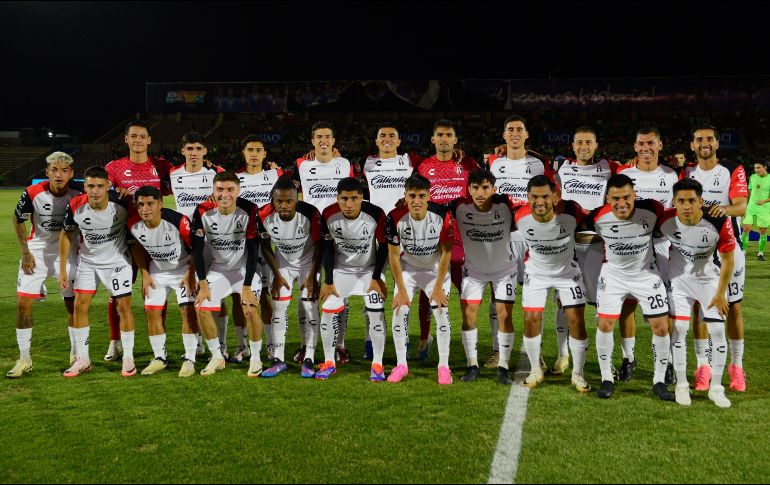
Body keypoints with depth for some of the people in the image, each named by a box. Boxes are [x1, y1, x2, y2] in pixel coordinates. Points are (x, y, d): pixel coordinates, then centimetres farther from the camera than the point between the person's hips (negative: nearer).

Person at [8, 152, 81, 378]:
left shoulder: (79, 192, -16)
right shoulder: (33, 193, -17)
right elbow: (18, 220, 1)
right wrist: (25, 252, -2)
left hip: (67, 251, 0)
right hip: (37, 251, 0)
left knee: (73, 304, -1)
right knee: (23, 302, -5)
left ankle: (76, 355, 16)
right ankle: (24, 359, 8)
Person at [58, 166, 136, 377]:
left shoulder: (121, 203, -25)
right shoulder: (75, 206, -20)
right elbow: (66, 235, -3)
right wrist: (62, 269, -2)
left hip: (118, 260, -2)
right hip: (87, 261, 2)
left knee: (123, 306, -5)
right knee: (80, 305, 0)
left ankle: (128, 358, 9)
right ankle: (82, 360, 13)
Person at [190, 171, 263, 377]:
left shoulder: (249, 211, -21)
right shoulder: (203, 212, -16)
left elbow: (252, 251, -17)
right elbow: (197, 249, -8)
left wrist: (246, 287, -18)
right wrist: (203, 284, -10)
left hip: (245, 268, -3)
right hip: (218, 268, 3)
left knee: (251, 310, -17)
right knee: (201, 309, -7)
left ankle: (255, 358, 4)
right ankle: (217, 357, 12)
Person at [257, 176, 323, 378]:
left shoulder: (310, 214, -31)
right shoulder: (265, 216, -25)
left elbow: (319, 246, -15)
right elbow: (265, 247, -6)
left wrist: (312, 277, -12)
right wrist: (277, 275, -5)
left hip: (308, 261, -2)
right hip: (283, 262, 2)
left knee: (310, 307, -7)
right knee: (279, 307, -3)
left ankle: (309, 360, 2)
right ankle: (278, 360, 6)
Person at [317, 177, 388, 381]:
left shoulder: (376, 214, -25)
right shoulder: (329, 215, -21)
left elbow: (383, 247, -11)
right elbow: (328, 248, -7)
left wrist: (376, 278, -9)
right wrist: (328, 281, -6)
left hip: (370, 269, -1)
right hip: (340, 269, 2)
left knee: (376, 313, -9)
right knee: (328, 311, -4)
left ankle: (377, 364, 6)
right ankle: (329, 362, 12)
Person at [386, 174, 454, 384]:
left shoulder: (442, 216, -26)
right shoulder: (395, 217, -25)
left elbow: (446, 253, -14)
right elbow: (393, 255, -14)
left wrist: (438, 287, -13)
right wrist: (401, 290, -12)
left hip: (436, 268, -1)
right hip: (407, 267, 1)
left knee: (441, 311, -10)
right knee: (399, 310, -10)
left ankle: (444, 366, 4)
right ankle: (401, 364, 5)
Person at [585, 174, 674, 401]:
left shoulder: (652, 210, -23)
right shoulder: (598, 217, -23)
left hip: (647, 273, 1)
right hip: (613, 274, 0)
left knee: (661, 326, 0)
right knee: (605, 324, -4)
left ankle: (659, 381, 17)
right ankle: (607, 378, 14)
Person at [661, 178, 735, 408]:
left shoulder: (719, 222, -27)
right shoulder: (666, 220, -24)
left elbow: (727, 261, -13)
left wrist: (720, 294, -8)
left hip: (709, 278, 0)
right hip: (679, 278, 1)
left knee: (718, 331, -3)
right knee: (679, 329, -4)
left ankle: (716, 388, 12)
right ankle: (681, 385, 10)